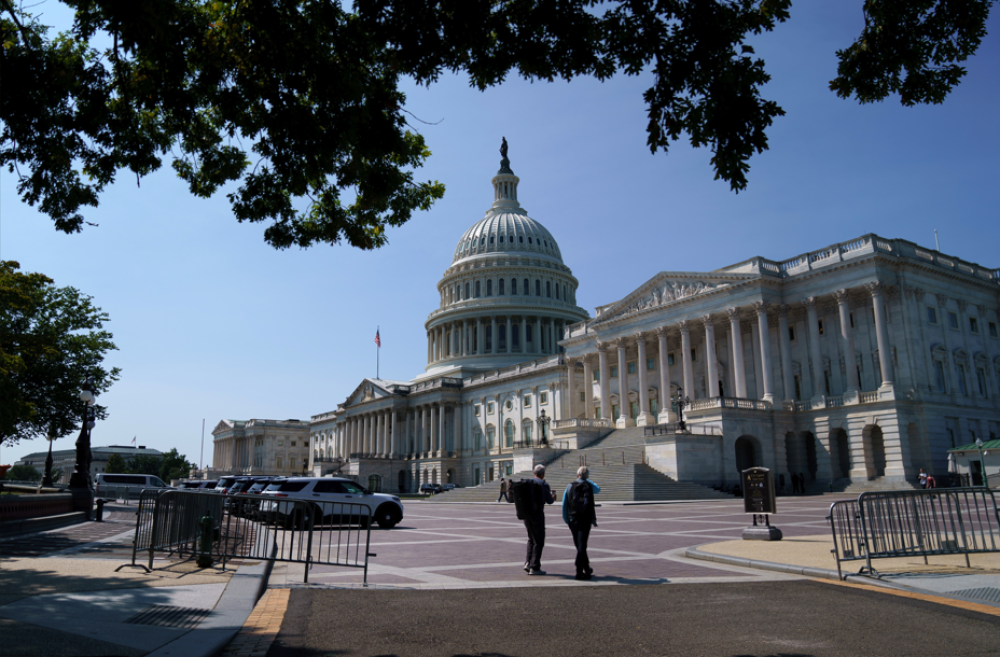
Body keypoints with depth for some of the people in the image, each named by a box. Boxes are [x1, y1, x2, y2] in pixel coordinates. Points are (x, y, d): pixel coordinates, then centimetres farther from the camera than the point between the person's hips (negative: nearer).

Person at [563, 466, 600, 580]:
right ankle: (580, 571, -7)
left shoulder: (569, 486, 3)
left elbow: (564, 505, 4)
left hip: (573, 520, 2)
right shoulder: (589, 486, -2)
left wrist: (566, 520, 11)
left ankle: (586, 568, 24)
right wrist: (588, 481, 22)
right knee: (582, 545, -1)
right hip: (586, 520, -2)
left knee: (579, 545, 14)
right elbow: (598, 489, 22)